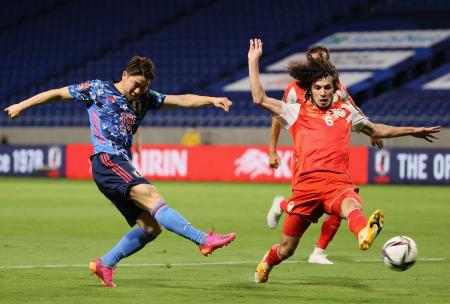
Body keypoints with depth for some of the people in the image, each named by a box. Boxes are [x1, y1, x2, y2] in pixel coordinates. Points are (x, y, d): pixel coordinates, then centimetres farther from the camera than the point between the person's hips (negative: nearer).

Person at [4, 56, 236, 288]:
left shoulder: (145, 98, 21)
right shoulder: (99, 89, 7)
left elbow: (181, 100, 14)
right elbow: (58, 93, 14)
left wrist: (211, 100, -1)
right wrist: (22, 106, 17)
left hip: (123, 165, 8)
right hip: (107, 161, -8)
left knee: (151, 226, -1)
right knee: (151, 195, -26)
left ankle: (104, 264, 11)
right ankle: (204, 240, -42)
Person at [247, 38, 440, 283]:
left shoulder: (345, 111, 21)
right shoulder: (297, 112, 15)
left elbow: (376, 130, 36)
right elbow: (260, 99, 7)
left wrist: (413, 131, 36)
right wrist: (253, 61, 9)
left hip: (337, 182, 0)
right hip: (306, 184, 0)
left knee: (350, 205, -39)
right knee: (286, 249, 6)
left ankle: (364, 234, -74)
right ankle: (266, 264, 42)